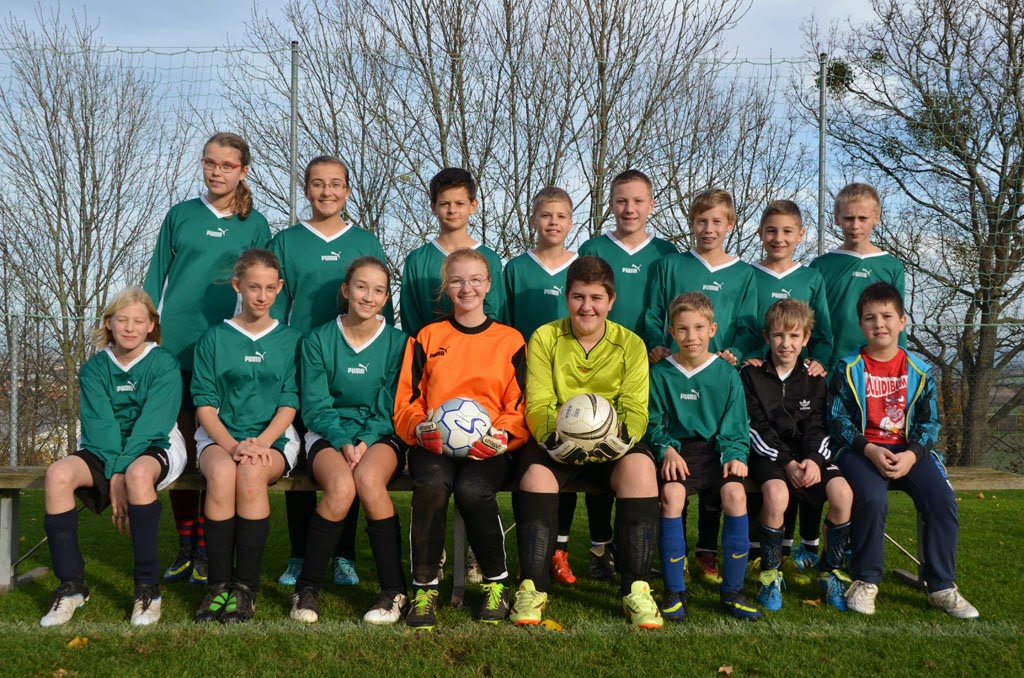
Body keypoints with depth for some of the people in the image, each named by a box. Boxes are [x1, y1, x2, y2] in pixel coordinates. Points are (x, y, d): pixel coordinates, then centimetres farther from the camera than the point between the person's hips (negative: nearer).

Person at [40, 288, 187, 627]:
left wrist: (121, 473, -23)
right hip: (103, 450, 4)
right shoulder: (95, 368, 4)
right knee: (58, 474, -27)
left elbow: (151, 424, -15)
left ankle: (148, 588, -27)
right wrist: (113, 474, -21)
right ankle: (71, 586, -16)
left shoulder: (164, 363, -6)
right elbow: (100, 424, -7)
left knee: (138, 474, -39)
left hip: (155, 447, -4)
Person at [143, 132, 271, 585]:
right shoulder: (181, 215, 10)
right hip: (175, 345, 1)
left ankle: (207, 552, 8)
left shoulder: (255, 225, 8)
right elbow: (156, 277, 12)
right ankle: (185, 548, 15)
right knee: (180, 445, 3)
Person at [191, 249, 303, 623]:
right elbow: (204, 404, 2)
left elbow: (289, 405, 3)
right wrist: (231, 445, -15)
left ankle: (246, 587, -23)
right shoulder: (214, 338, 9)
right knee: (221, 473, -34)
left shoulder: (291, 340, 9)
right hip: (219, 435, 1)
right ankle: (218, 585, -23)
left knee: (251, 474, -34)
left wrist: (261, 442, -15)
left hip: (274, 437, 0)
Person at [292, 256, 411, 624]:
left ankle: (394, 590, -21)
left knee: (368, 479, -34)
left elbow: (390, 407, -1)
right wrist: (343, 442, -17)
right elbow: (315, 406, -2)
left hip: (381, 436, 0)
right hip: (329, 433, 0)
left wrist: (365, 442, -17)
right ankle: (307, 587, -12)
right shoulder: (319, 340, 3)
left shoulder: (398, 342, 3)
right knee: (341, 487, -33)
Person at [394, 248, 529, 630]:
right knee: (432, 485, -34)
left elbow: (521, 408, 9)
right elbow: (405, 402, 12)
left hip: (489, 447, -1)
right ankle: (424, 588, -17)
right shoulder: (427, 338, 16)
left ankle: (496, 583, -7)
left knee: (473, 490, -33)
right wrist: (420, 428, -10)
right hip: (433, 443, 1)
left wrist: (502, 436, -12)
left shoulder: (510, 340, 14)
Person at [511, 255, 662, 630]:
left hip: (612, 446, 1)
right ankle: (532, 587, -21)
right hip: (557, 444, 0)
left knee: (640, 465, -32)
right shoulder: (545, 337, 5)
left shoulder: (630, 344, 6)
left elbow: (636, 409, -2)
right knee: (536, 470, -33)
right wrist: (555, 435, -25)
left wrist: (620, 437, -25)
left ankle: (636, 589, -22)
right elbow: (537, 405, -3)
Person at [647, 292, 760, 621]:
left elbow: (735, 425, 7)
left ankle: (732, 590, -12)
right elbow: (654, 422, 6)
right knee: (671, 493, -31)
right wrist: (667, 450, -12)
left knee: (735, 493, -28)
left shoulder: (726, 373, 6)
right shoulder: (661, 373, 5)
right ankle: (674, 590, -17)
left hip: (716, 449, 1)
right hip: (677, 449, -1)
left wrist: (735, 455, -11)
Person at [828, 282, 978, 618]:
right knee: (872, 498, -31)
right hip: (861, 449, -3)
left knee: (942, 499, -21)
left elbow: (930, 422, 6)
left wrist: (911, 455, -13)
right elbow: (837, 419, -3)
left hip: (908, 451, 3)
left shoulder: (919, 370, 7)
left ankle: (941, 587, -4)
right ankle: (865, 582, -11)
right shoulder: (849, 368, 1)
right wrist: (870, 450, -17)